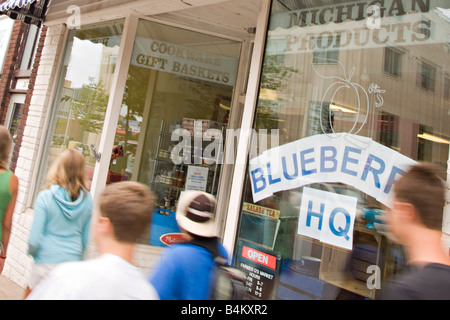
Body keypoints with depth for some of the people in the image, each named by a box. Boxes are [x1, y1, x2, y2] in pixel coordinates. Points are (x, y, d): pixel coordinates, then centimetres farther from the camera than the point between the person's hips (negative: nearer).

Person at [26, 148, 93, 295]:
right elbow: (86, 237, 4)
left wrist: (31, 252, 12)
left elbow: (35, 237, -9)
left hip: (47, 261, -2)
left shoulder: (45, 196, -13)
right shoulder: (87, 199, -5)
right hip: (72, 261, 3)